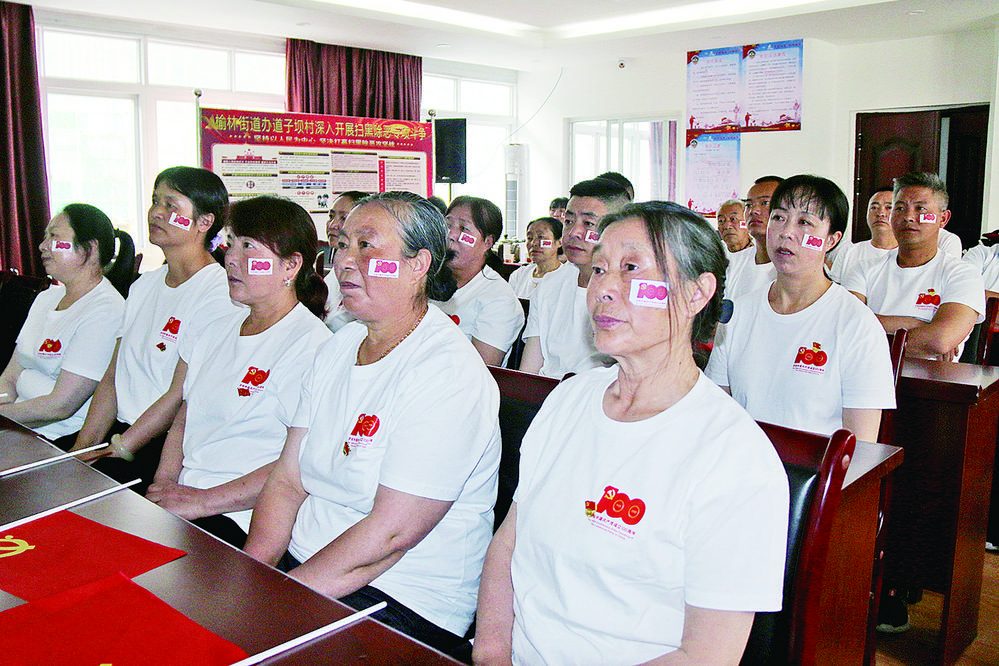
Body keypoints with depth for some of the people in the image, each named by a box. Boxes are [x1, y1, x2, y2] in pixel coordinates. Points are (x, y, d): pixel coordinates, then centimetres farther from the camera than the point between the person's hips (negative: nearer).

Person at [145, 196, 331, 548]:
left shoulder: (310, 344, -11)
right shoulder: (217, 330, 16)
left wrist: (204, 501, -17)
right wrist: (164, 483, 2)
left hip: (240, 516, -7)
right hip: (181, 493, 8)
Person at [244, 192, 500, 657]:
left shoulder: (448, 374, -18)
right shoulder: (338, 347, 8)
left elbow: (390, 533, -21)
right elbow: (287, 481, 6)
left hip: (402, 602, -7)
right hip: (302, 567, 7)